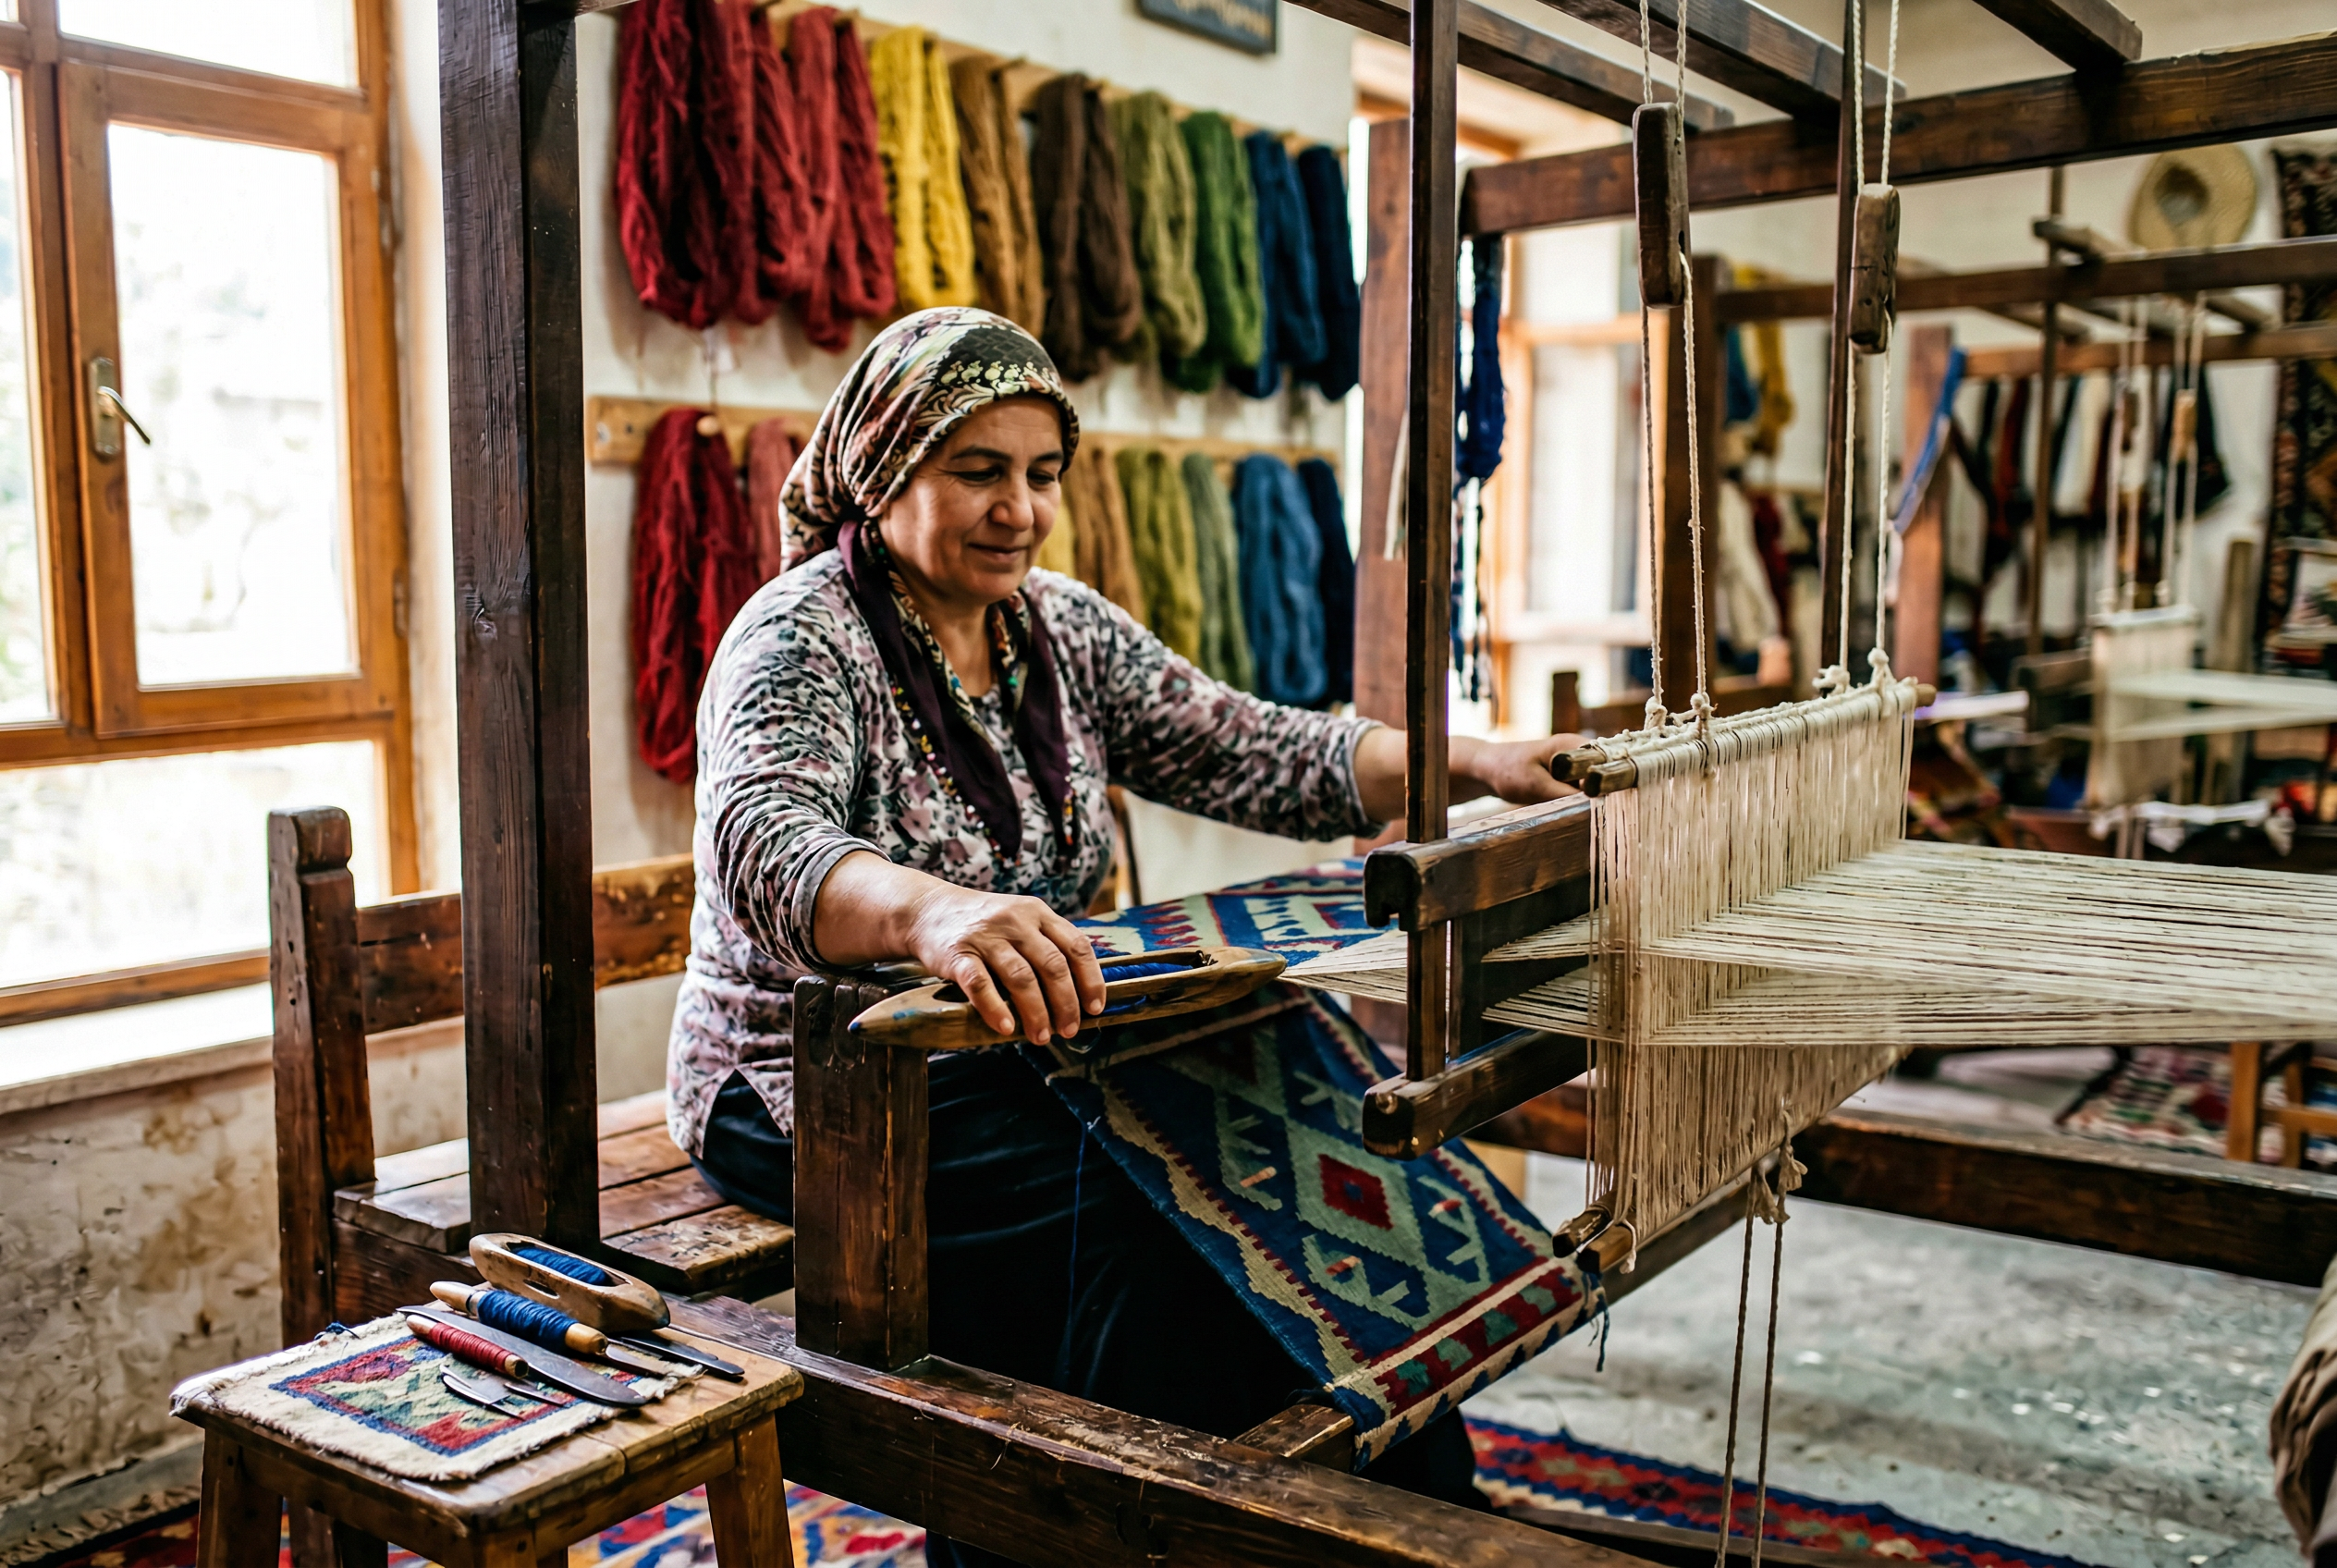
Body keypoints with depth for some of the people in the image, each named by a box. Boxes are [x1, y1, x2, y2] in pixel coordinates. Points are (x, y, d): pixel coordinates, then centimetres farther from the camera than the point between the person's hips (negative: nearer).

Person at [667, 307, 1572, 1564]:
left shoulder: (1063, 629, 8)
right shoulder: (803, 638, -15)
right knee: (1141, 1195, -29)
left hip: (1008, 1061, 6)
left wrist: (1478, 765, -6)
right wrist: (932, 910, -57)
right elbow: (757, 841, -35)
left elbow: (1248, 753, 5)